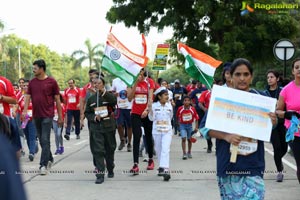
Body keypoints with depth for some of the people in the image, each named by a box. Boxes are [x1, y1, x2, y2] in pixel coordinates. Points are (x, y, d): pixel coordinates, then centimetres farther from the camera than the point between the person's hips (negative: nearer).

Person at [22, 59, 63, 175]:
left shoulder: (51, 82, -4)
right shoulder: (32, 82, 7)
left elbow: (57, 99, 0)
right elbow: (28, 97, 6)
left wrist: (60, 116, 0)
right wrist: (25, 110, -11)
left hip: (47, 115, -5)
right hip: (36, 115, 5)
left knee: (45, 140, -9)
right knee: (41, 140, 13)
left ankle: (43, 165, -8)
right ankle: (49, 159, 30)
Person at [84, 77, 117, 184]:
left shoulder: (109, 96, 0)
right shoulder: (91, 98, 9)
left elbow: (114, 101, -23)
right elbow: (87, 113, 12)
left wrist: (103, 91, -29)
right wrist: (94, 117, -7)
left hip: (109, 127, -1)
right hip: (96, 128, 1)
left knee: (110, 150, 12)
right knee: (98, 151, -8)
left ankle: (110, 170, 32)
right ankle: (100, 174, -10)